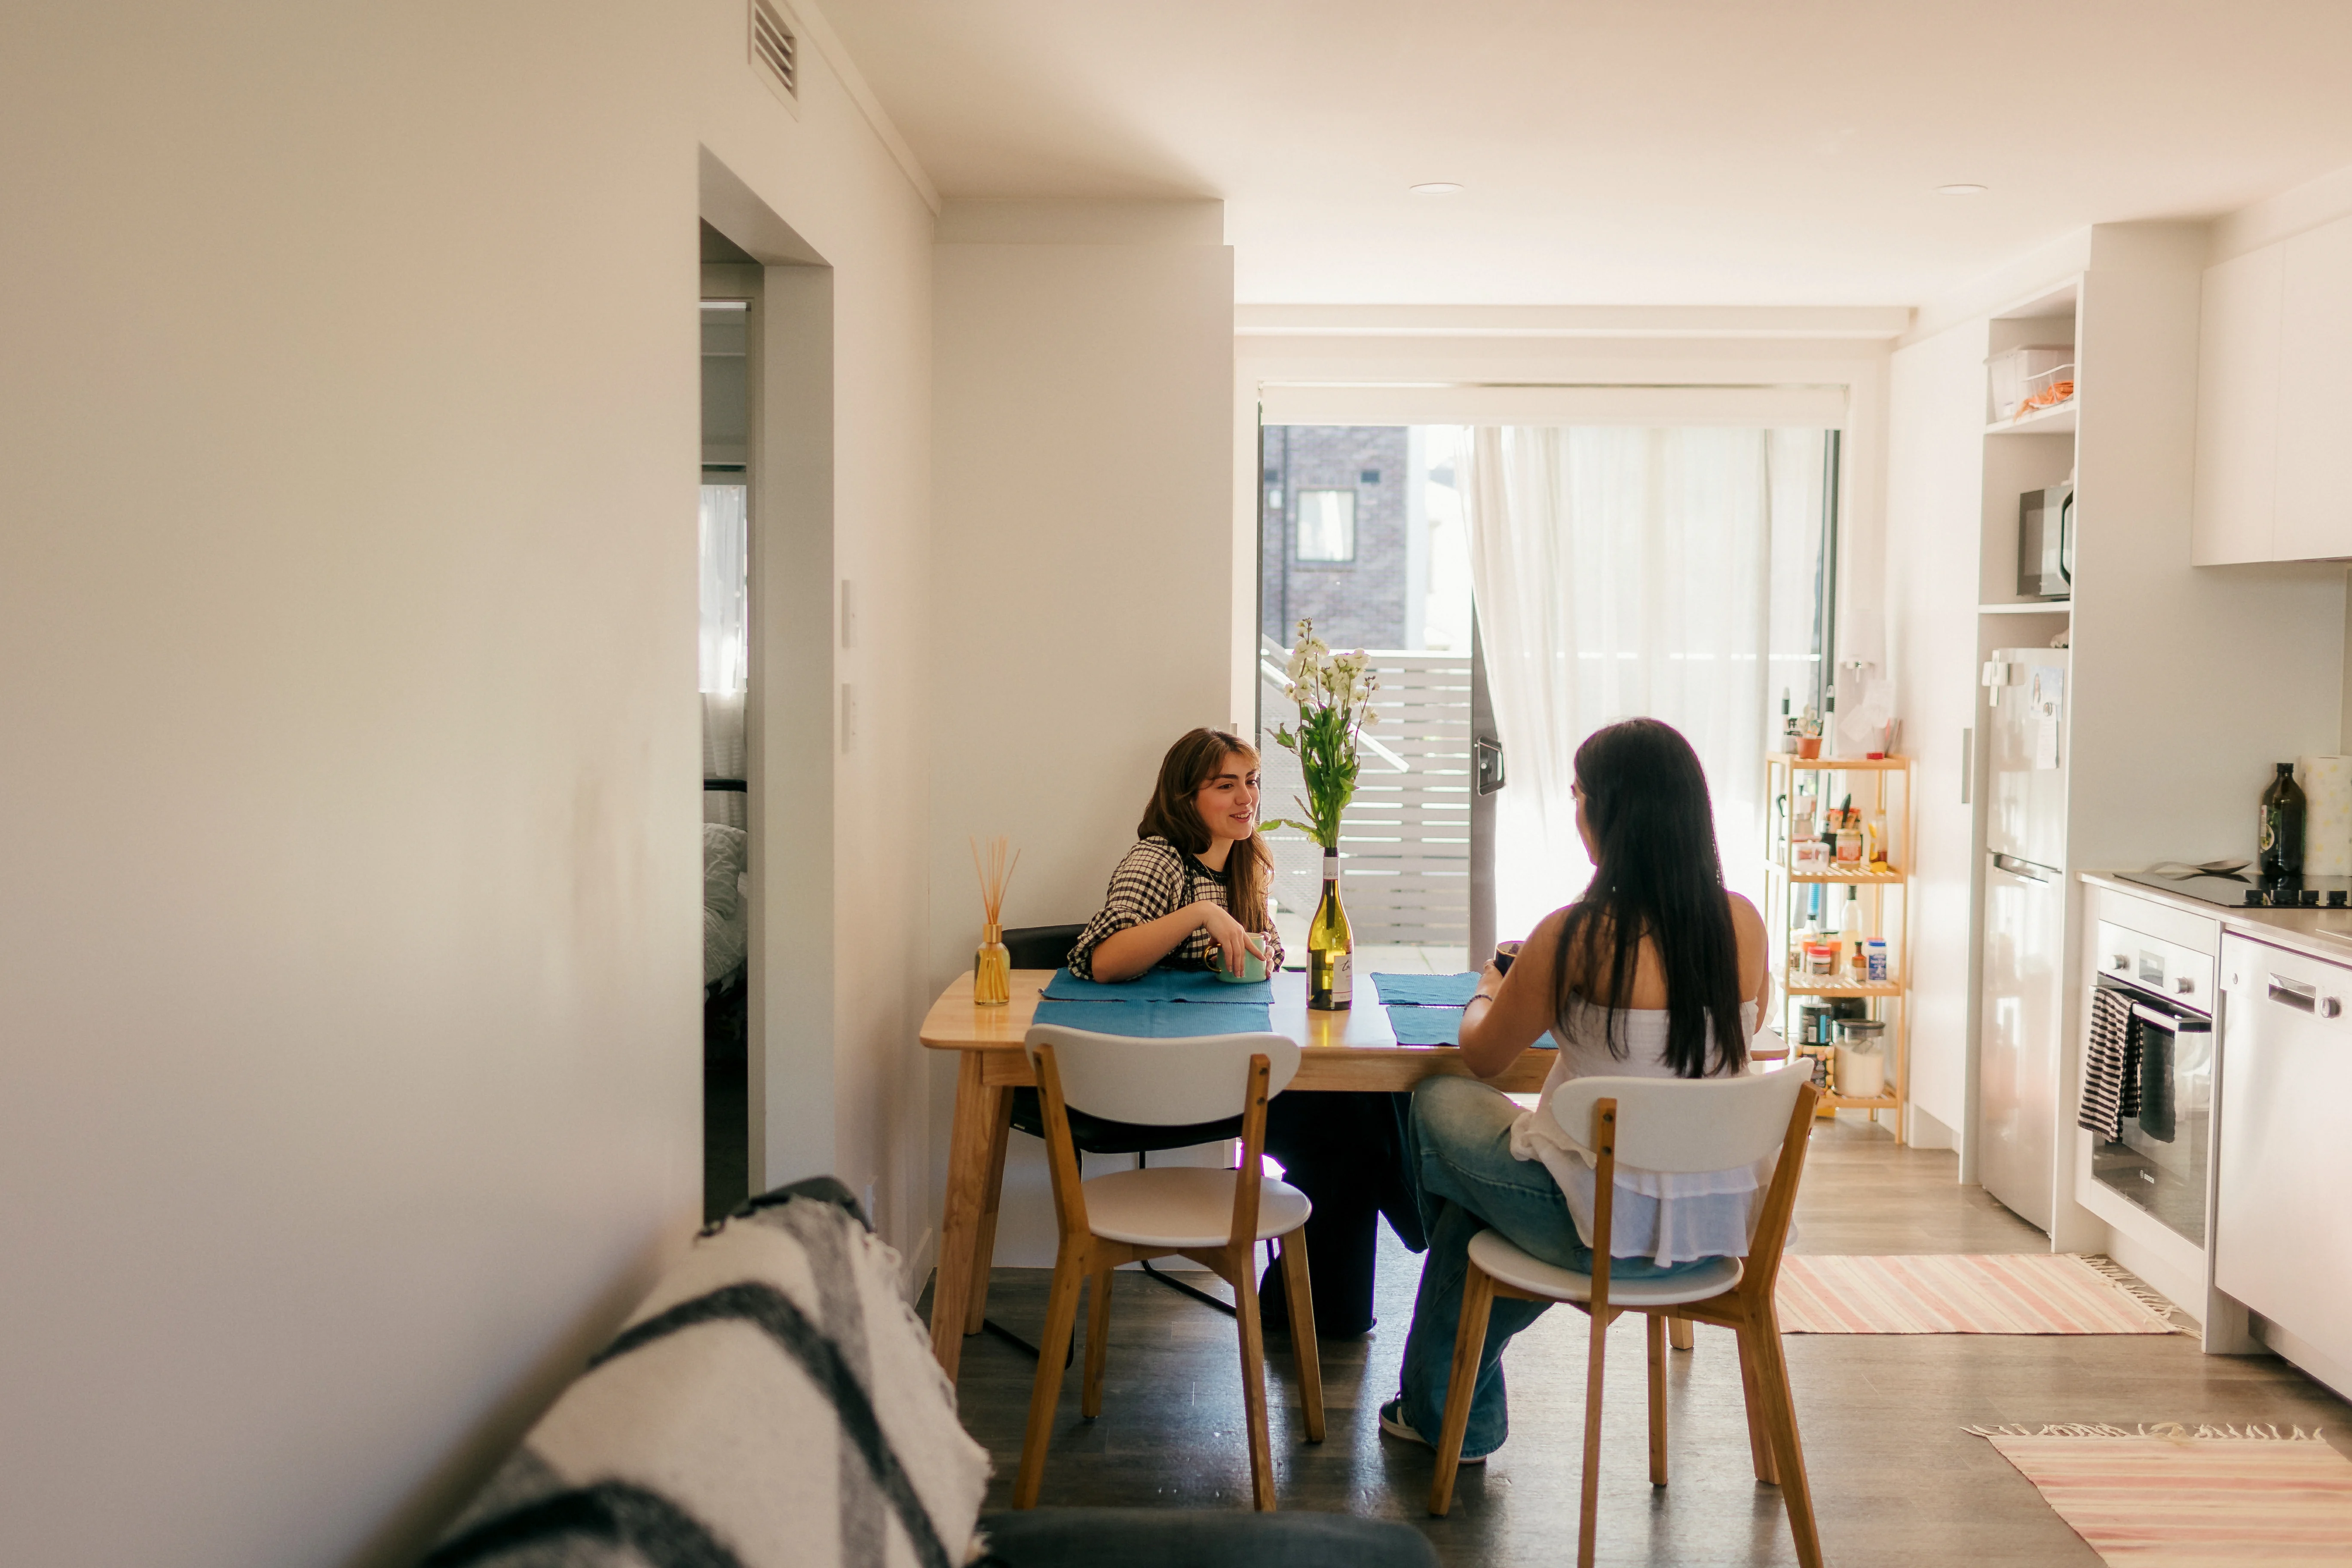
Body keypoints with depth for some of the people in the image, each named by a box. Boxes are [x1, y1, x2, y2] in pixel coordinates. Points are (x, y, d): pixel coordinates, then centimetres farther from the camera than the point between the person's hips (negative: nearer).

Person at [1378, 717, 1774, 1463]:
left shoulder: (1578, 935, -19)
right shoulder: (1744, 924, -4)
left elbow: (1483, 1058, -3)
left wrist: (1489, 993, 20)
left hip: (1602, 1228, -6)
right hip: (1715, 1225, 6)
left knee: (1438, 1103, 23)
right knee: (1470, 1212, 30)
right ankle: (1453, 1413, 44)